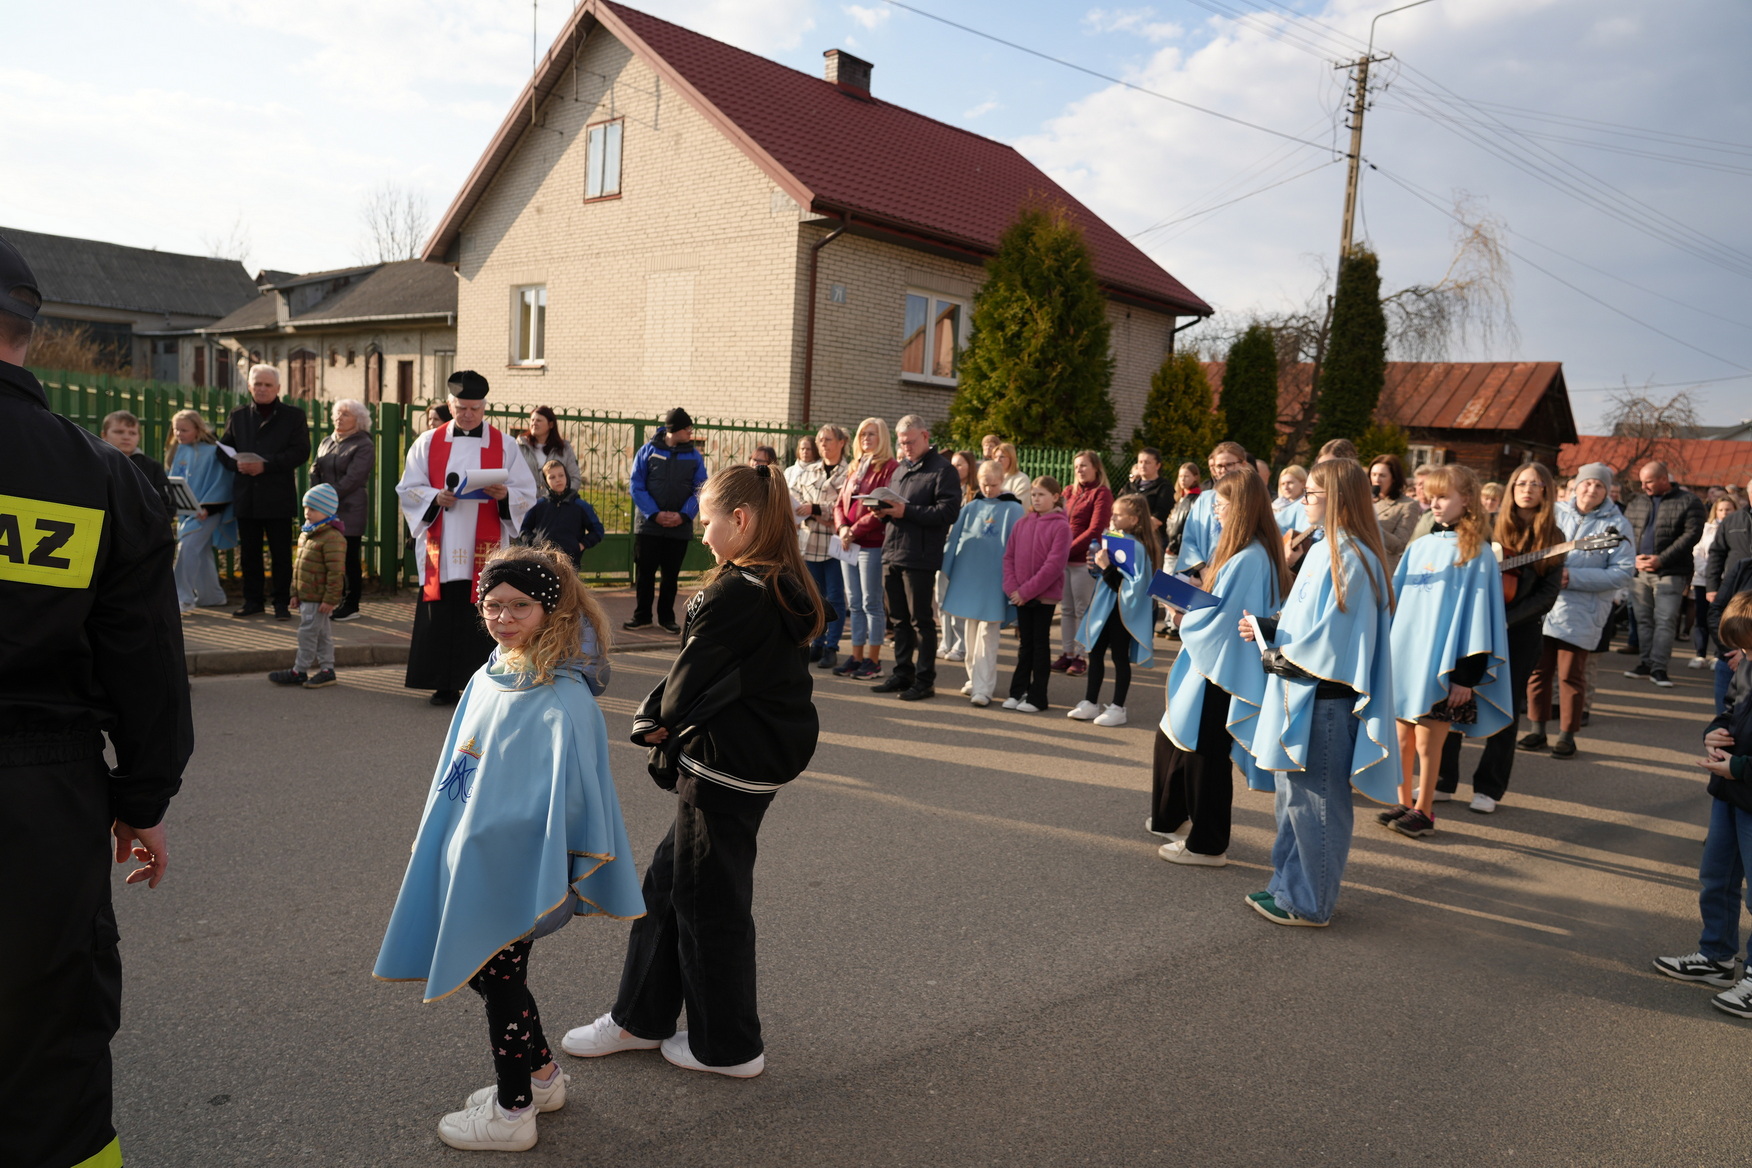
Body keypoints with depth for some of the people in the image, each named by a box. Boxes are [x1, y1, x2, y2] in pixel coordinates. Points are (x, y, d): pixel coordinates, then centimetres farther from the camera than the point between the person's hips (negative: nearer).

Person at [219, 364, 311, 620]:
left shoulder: (293, 415, 2)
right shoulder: (238, 416, 13)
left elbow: (301, 452, -9)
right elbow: (223, 448, 13)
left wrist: (266, 465, -18)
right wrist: (237, 464, -10)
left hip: (278, 496, -4)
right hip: (245, 496, 4)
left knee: (281, 554, 2)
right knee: (248, 552, 9)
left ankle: (282, 603, 10)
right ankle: (253, 600, 19)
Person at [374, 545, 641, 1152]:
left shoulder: (563, 697, -22)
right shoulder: (488, 678, 4)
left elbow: (572, 789, -23)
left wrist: (562, 875, -22)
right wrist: (436, 841, 20)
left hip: (516, 867, -8)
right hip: (475, 855, 8)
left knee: (499, 978, 5)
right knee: (488, 972, 19)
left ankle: (512, 1113, 24)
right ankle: (540, 1075, 39)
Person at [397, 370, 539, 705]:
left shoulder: (504, 444, 6)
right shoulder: (429, 442, 9)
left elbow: (527, 494, 4)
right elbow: (408, 489, 6)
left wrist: (505, 495, -17)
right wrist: (435, 498, -13)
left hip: (485, 551, -1)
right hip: (441, 550, 1)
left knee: (480, 619, -2)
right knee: (441, 619, 2)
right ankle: (444, 685, 11)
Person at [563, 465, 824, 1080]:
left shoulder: (734, 594, -23)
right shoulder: (785, 590, 7)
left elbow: (686, 685, -18)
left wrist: (659, 718, 5)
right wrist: (661, 718, -2)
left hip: (725, 770, -9)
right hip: (763, 758, 9)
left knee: (709, 902, 7)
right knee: (667, 881, 19)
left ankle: (729, 1046, 24)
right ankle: (640, 1017, 32)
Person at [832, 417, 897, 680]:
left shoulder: (889, 468, -6)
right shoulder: (855, 468, 18)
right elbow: (840, 503, 15)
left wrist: (855, 530, -15)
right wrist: (842, 528, -4)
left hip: (872, 544, -7)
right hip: (848, 543, 7)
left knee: (871, 603, -2)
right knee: (854, 604, 10)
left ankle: (873, 660, 4)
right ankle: (856, 657, 16)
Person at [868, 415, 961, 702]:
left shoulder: (942, 470, -6)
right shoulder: (900, 469, 18)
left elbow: (948, 512, -16)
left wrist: (906, 511, -20)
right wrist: (883, 511, 1)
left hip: (920, 557, -7)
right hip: (892, 552, 7)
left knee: (921, 620, -1)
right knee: (899, 618, 13)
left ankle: (925, 679, 7)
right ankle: (902, 673, 22)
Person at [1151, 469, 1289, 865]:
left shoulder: (1246, 559, -24)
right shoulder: (1260, 553, 8)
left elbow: (1219, 618, -22)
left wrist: (1184, 618, -6)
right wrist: (1191, 611, 4)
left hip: (1222, 670, -10)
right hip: (1217, 664, 10)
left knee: (1205, 756, 2)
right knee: (1171, 738, 21)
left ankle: (1207, 845, 15)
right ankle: (1169, 818, 36)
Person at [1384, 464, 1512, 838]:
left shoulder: (1477, 554, -6)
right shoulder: (1419, 547, 9)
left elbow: (1477, 614, -9)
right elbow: (1394, 599, 13)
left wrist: (1467, 675, -13)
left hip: (1441, 664, -5)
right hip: (1404, 656, 5)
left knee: (1426, 741, 1)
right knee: (1402, 738, 9)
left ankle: (1423, 811, 15)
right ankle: (1404, 803, 23)